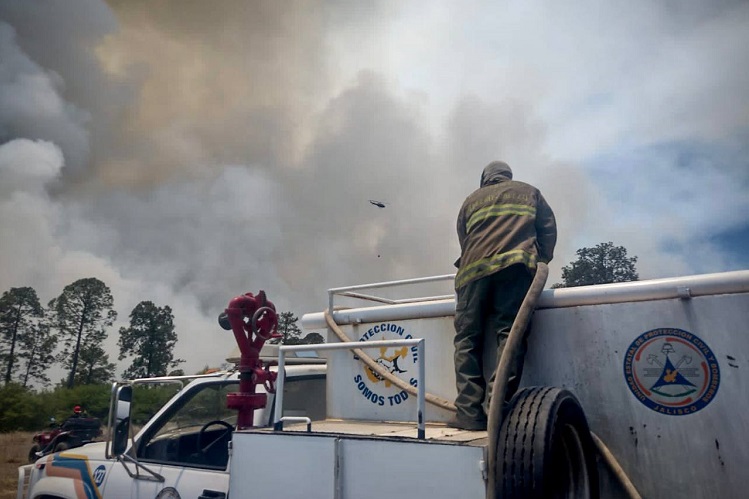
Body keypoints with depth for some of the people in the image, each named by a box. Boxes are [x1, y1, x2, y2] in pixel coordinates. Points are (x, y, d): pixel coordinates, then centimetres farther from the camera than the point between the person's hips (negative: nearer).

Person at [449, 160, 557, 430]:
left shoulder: (471, 200, 29)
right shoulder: (529, 192, 27)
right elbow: (548, 228, 16)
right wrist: (541, 261, 17)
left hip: (474, 267, 1)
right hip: (517, 265, -1)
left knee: (467, 338, 1)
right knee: (509, 333, -7)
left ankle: (470, 412, -8)